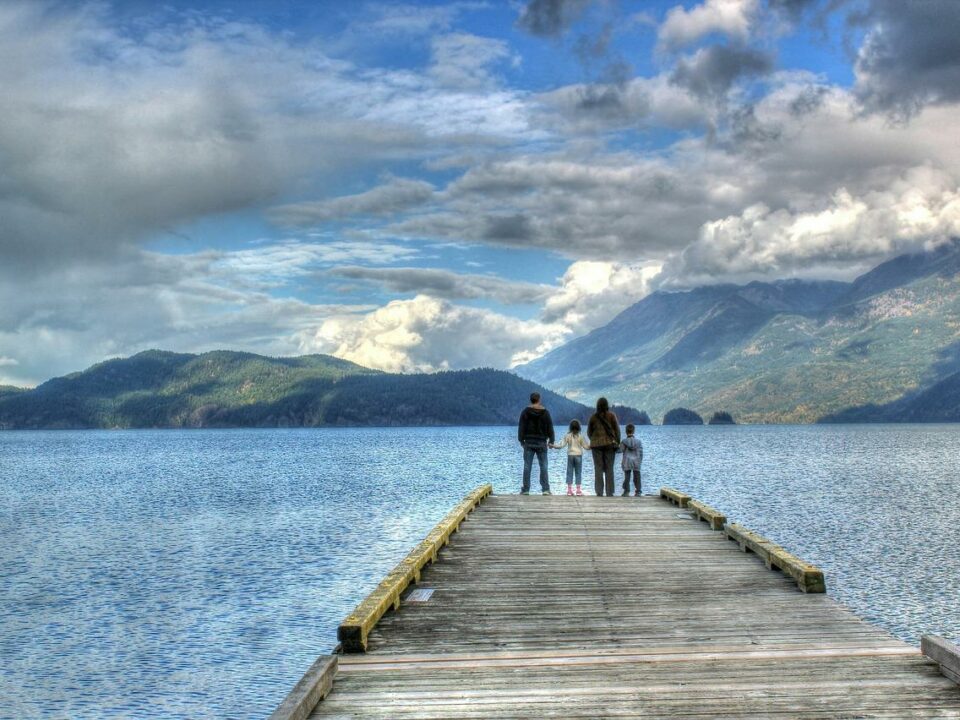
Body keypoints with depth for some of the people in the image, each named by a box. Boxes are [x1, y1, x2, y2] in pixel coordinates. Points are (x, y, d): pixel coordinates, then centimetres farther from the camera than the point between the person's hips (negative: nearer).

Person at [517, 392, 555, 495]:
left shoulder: (525, 411, -1)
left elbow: (521, 427, 0)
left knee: (527, 466, 2)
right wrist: (551, 440, 11)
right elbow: (550, 427, 3)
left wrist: (521, 440, 7)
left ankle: (525, 490, 2)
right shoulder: (545, 412, 0)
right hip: (541, 443, 0)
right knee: (543, 466, 3)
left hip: (529, 443, 0)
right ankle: (545, 489, -1)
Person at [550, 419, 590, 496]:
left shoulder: (567, 436, -3)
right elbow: (585, 446, -3)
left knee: (569, 472, 5)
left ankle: (569, 489, 2)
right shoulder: (580, 436, -4)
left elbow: (562, 445, -5)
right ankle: (578, 490, 1)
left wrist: (553, 446, 4)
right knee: (578, 472, 4)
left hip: (570, 455, 1)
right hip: (578, 455, -1)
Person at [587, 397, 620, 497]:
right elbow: (617, 430, -1)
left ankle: (599, 492, -2)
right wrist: (617, 442, 7)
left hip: (596, 445, 0)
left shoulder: (593, 417, 0)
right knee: (609, 469, 4)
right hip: (610, 444, 0)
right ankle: (609, 492, 1)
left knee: (598, 468, 3)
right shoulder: (611, 416, -3)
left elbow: (589, 432, 8)